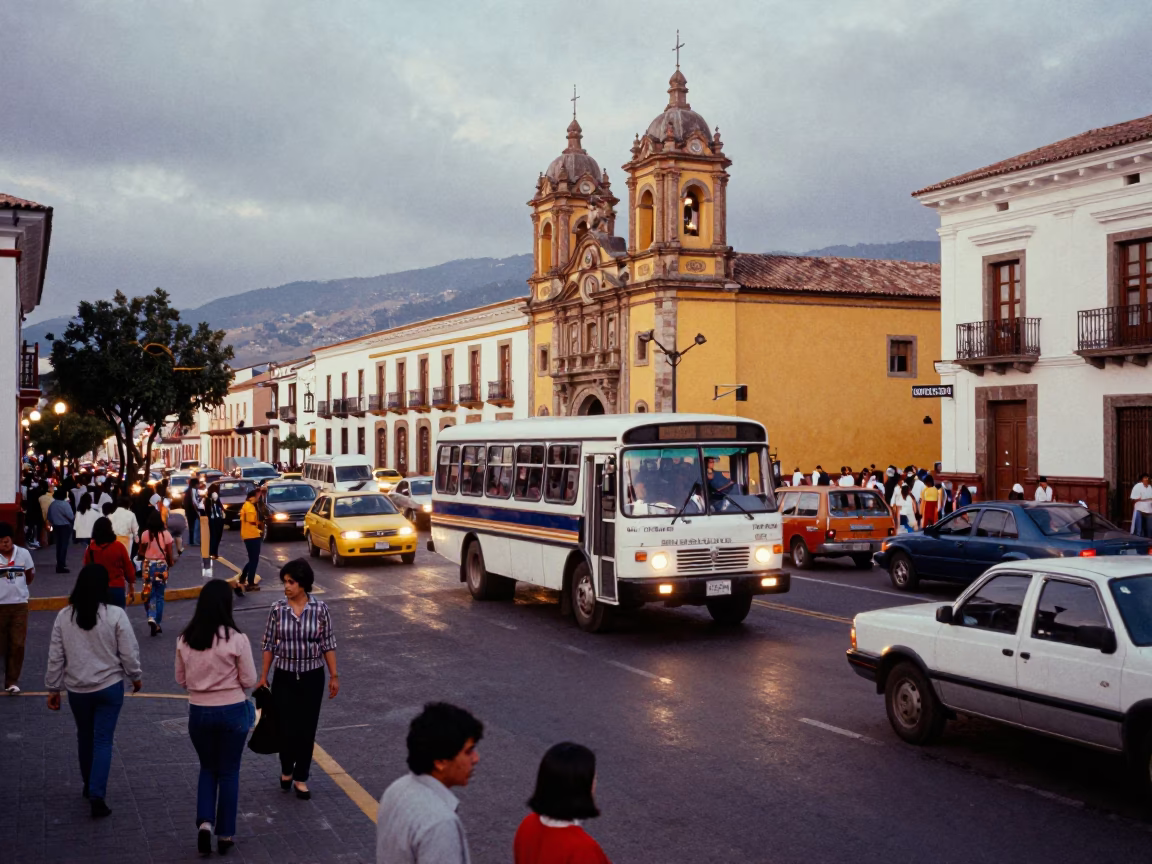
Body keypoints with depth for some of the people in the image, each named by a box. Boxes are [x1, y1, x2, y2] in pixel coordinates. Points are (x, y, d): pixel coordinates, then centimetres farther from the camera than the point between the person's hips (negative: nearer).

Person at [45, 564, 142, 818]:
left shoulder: (64, 616, -5)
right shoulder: (115, 615, -14)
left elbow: (55, 656, 0)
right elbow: (129, 652, -9)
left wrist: (53, 688, 10)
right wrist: (135, 676, 8)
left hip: (77, 689, 3)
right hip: (109, 687, -3)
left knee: (85, 737, 21)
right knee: (103, 741, 2)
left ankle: (89, 786, 36)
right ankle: (96, 796, -7)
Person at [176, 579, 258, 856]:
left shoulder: (185, 639, -6)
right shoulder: (236, 639, -17)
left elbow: (181, 680, 5)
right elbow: (249, 680, -10)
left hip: (199, 712, 3)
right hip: (232, 712, -3)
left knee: (208, 768, 22)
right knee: (228, 772, 12)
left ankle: (205, 823, 5)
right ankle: (225, 835, 19)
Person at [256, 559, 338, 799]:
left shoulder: (319, 609, -8)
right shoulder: (278, 609, -6)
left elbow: (328, 644, -1)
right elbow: (269, 644, 2)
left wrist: (334, 676, 0)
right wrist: (263, 676, 2)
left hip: (312, 677, 0)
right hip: (284, 677, 0)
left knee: (307, 730, 5)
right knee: (286, 728, 2)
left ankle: (301, 778, 23)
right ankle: (286, 770, 31)